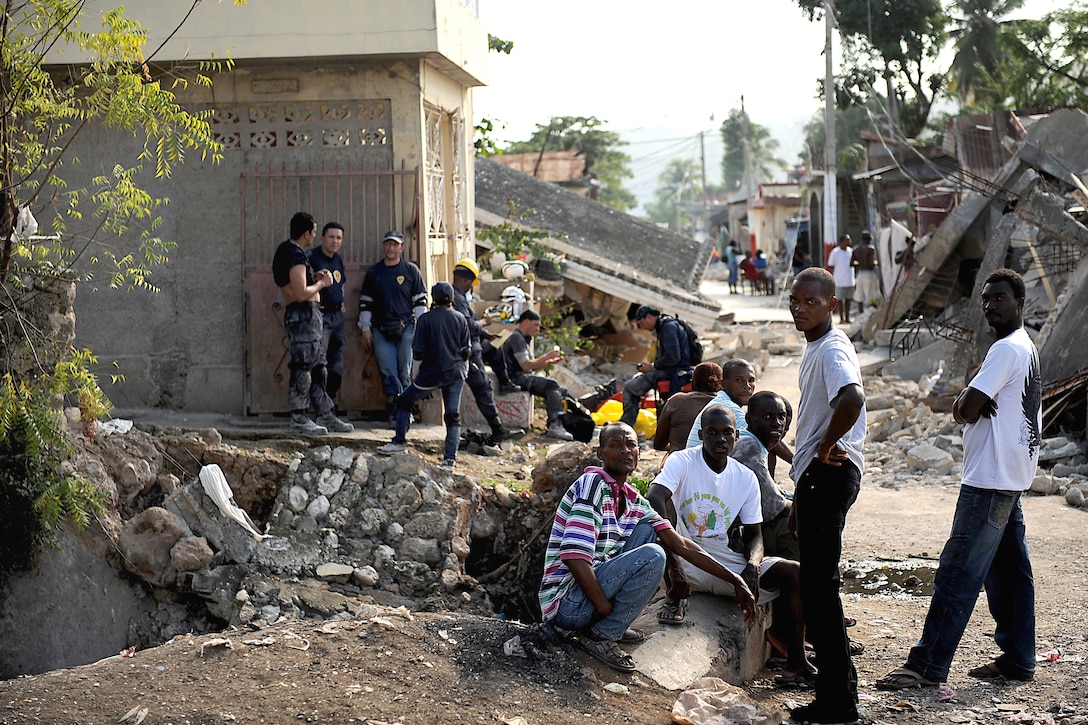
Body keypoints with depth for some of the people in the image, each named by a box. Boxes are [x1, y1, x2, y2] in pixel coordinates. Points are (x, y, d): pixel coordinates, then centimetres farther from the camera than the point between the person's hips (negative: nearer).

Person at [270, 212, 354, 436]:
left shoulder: (285, 250, 16)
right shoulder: (296, 256, -16)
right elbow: (301, 294, -23)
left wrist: (313, 277, 15)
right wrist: (321, 284, -8)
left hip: (304, 315, 11)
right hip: (304, 314, -11)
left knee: (317, 367, 14)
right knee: (303, 366, -7)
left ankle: (325, 416, 19)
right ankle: (298, 419, -4)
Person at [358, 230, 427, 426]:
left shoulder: (411, 270, 6)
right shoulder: (373, 272, 11)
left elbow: (420, 300, 7)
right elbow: (365, 303, 13)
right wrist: (366, 330, 8)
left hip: (406, 329, -1)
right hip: (381, 330, 1)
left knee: (404, 372, -1)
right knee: (388, 373, -6)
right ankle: (396, 412, -4)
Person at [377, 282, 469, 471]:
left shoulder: (425, 319, -9)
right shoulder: (460, 318, 0)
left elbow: (417, 353, -9)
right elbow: (466, 351, 2)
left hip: (432, 373, -3)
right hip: (456, 372, 3)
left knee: (404, 401, 18)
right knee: (453, 416, 4)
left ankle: (400, 441, 19)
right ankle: (450, 459, -1)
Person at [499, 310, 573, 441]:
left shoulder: (523, 338, 24)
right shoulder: (516, 338, -9)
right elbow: (526, 366, -18)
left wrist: (550, 361, 8)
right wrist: (547, 356, -10)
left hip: (526, 378, 10)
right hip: (517, 379, -10)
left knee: (562, 391, -1)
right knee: (552, 386, -27)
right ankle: (555, 427, -29)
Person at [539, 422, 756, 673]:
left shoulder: (634, 501, 12)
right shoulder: (593, 484, -15)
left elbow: (679, 544, 12)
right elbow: (574, 555, -24)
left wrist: (733, 580, 7)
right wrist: (604, 606, -18)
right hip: (566, 604, -9)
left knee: (647, 530, 11)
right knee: (651, 556, -20)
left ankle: (614, 626, 6)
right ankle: (601, 635, -8)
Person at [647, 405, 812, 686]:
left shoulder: (746, 478, 7)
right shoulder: (682, 461, -9)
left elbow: (754, 534, 10)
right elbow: (654, 498, -29)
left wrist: (752, 563, -15)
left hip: (723, 561, 5)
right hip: (685, 558, -4)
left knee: (796, 573, -11)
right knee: (664, 508, -34)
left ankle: (796, 665, -8)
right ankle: (675, 596, -15)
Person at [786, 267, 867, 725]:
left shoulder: (832, 350, -17)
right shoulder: (815, 348, 16)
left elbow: (852, 399, -39)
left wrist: (825, 448, -23)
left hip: (828, 475, -11)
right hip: (814, 476, 11)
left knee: (819, 583, -9)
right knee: (815, 583, 15)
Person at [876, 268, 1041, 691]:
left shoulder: (1007, 349, -14)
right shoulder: (1025, 348, 19)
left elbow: (967, 410, -19)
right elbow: (964, 408, 16)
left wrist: (968, 407, 3)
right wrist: (968, 402, -6)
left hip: (990, 480, -11)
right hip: (1009, 479, 11)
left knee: (958, 571, -10)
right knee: (1009, 571, 13)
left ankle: (928, 665, -9)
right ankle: (1018, 659, 19)